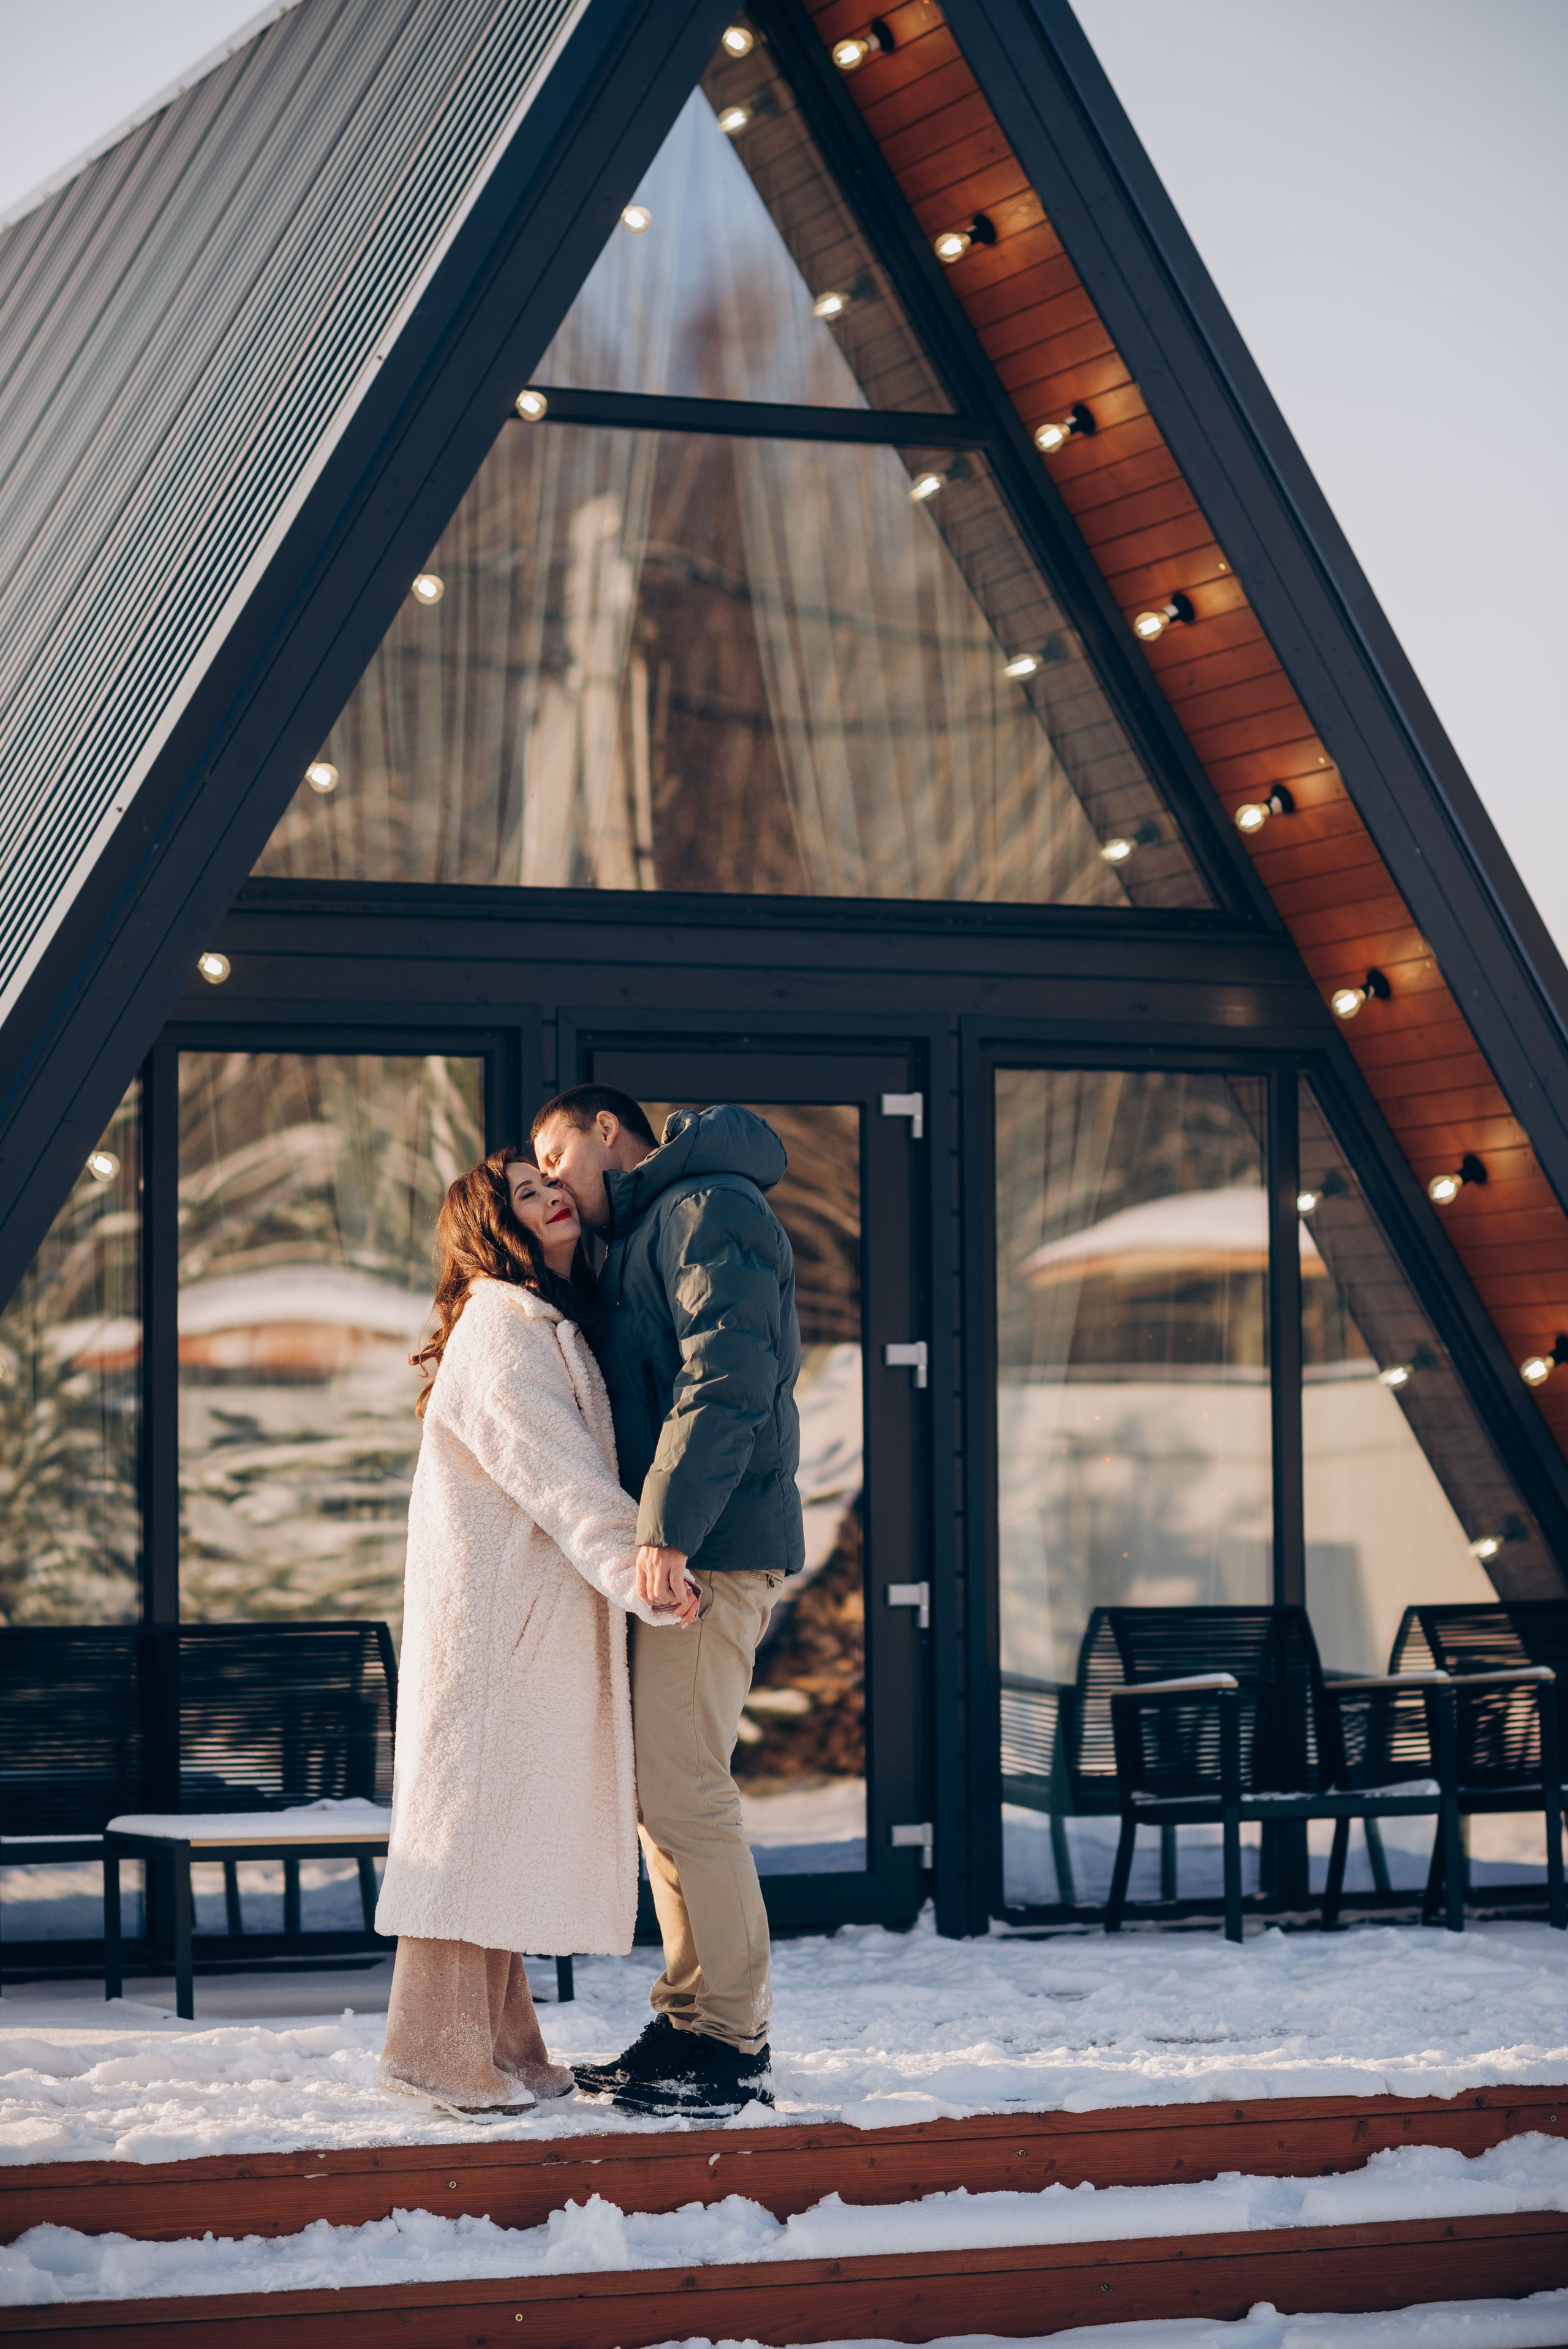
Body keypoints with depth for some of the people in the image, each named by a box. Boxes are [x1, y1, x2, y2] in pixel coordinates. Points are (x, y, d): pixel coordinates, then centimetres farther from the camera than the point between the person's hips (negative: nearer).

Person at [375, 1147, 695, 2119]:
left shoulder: (554, 1326, 21)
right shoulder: (501, 1325, -10)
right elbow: (553, 1468, -20)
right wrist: (636, 1567, -28)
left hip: (539, 1618, 10)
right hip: (489, 1608, -10)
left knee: (507, 1820, 10)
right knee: (476, 1806, -9)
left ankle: (499, 2042, 14)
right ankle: (438, 2049, -8)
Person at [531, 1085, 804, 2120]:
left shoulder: (710, 1209, -8)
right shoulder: (643, 1239, 25)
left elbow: (730, 1377, -21)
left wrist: (668, 1530, -27)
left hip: (711, 1552, -10)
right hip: (673, 1558, 10)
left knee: (684, 1792, -11)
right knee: (663, 1791, 11)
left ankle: (730, 2045, -7)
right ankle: (694, 2024, 15)